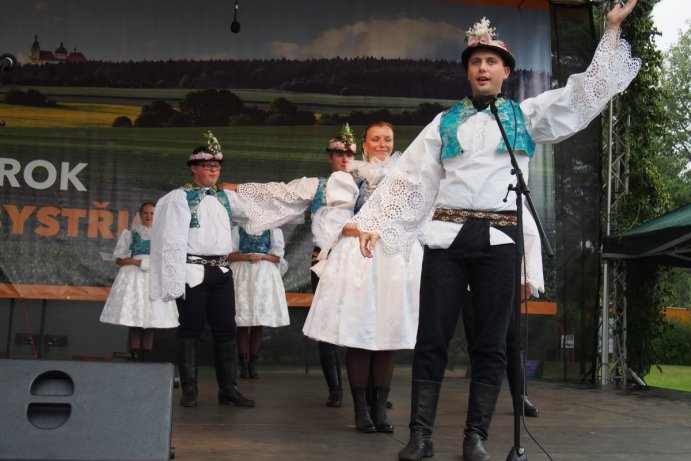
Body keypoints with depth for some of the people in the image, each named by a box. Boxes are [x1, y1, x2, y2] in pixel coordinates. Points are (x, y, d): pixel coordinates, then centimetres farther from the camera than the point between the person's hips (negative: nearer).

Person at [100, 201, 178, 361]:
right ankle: (134, 359, -9)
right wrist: (137, 262, -9)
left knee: (150, 325, -5)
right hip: (134, 278, -2)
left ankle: (144, 360, -2)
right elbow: (119, 259, 7)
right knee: (134, 324, -9)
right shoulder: (130, 234, 12)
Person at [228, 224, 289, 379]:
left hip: (264, 275, 1)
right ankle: (244, 365, -3)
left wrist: (261, 257, -10)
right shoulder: (237, 229, 14)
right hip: (242, 274, 0)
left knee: (259, 323, -2)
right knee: (242, 324, -5)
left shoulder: (273, 230, 15)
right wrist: (246, 257, -13)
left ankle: (253, 365, 3)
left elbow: (277, 255, 6)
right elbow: (230, 254, 3)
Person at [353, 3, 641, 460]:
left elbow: (586, 93, 10)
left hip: (499, 239, 0)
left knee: (491, 342, 2)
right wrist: (375, 222, 4)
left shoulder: (526, 115, 13)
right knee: (432, 338, -2)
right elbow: (409, 176, 11)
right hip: (447, 235, 1)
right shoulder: (445, 122, 14)